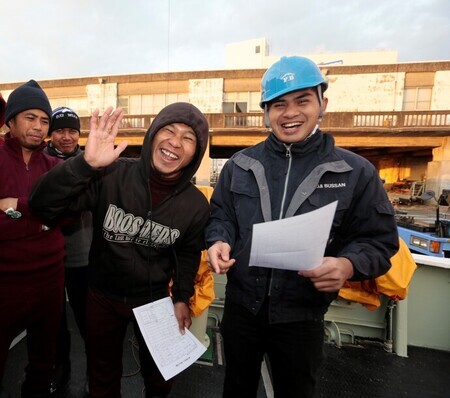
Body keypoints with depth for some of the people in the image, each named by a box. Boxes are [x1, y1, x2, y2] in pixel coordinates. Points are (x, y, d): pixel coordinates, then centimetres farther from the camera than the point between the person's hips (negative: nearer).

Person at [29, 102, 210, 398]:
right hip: (102, 296, 0)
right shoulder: (111, 176, -22)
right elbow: (43, 205, -28)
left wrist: (182, 297, -1)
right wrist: (86, 163, -41)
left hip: (155, 300, 1)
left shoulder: (196, 204, -15)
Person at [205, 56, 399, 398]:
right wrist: (219, 241, -14)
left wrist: (349, 264, -24)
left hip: (302, 316, -1)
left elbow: (379, 239, -4)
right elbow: (220, 215, 7)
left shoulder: (355, 172, -7)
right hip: (240, 307, 3)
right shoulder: (240, 165, 0)